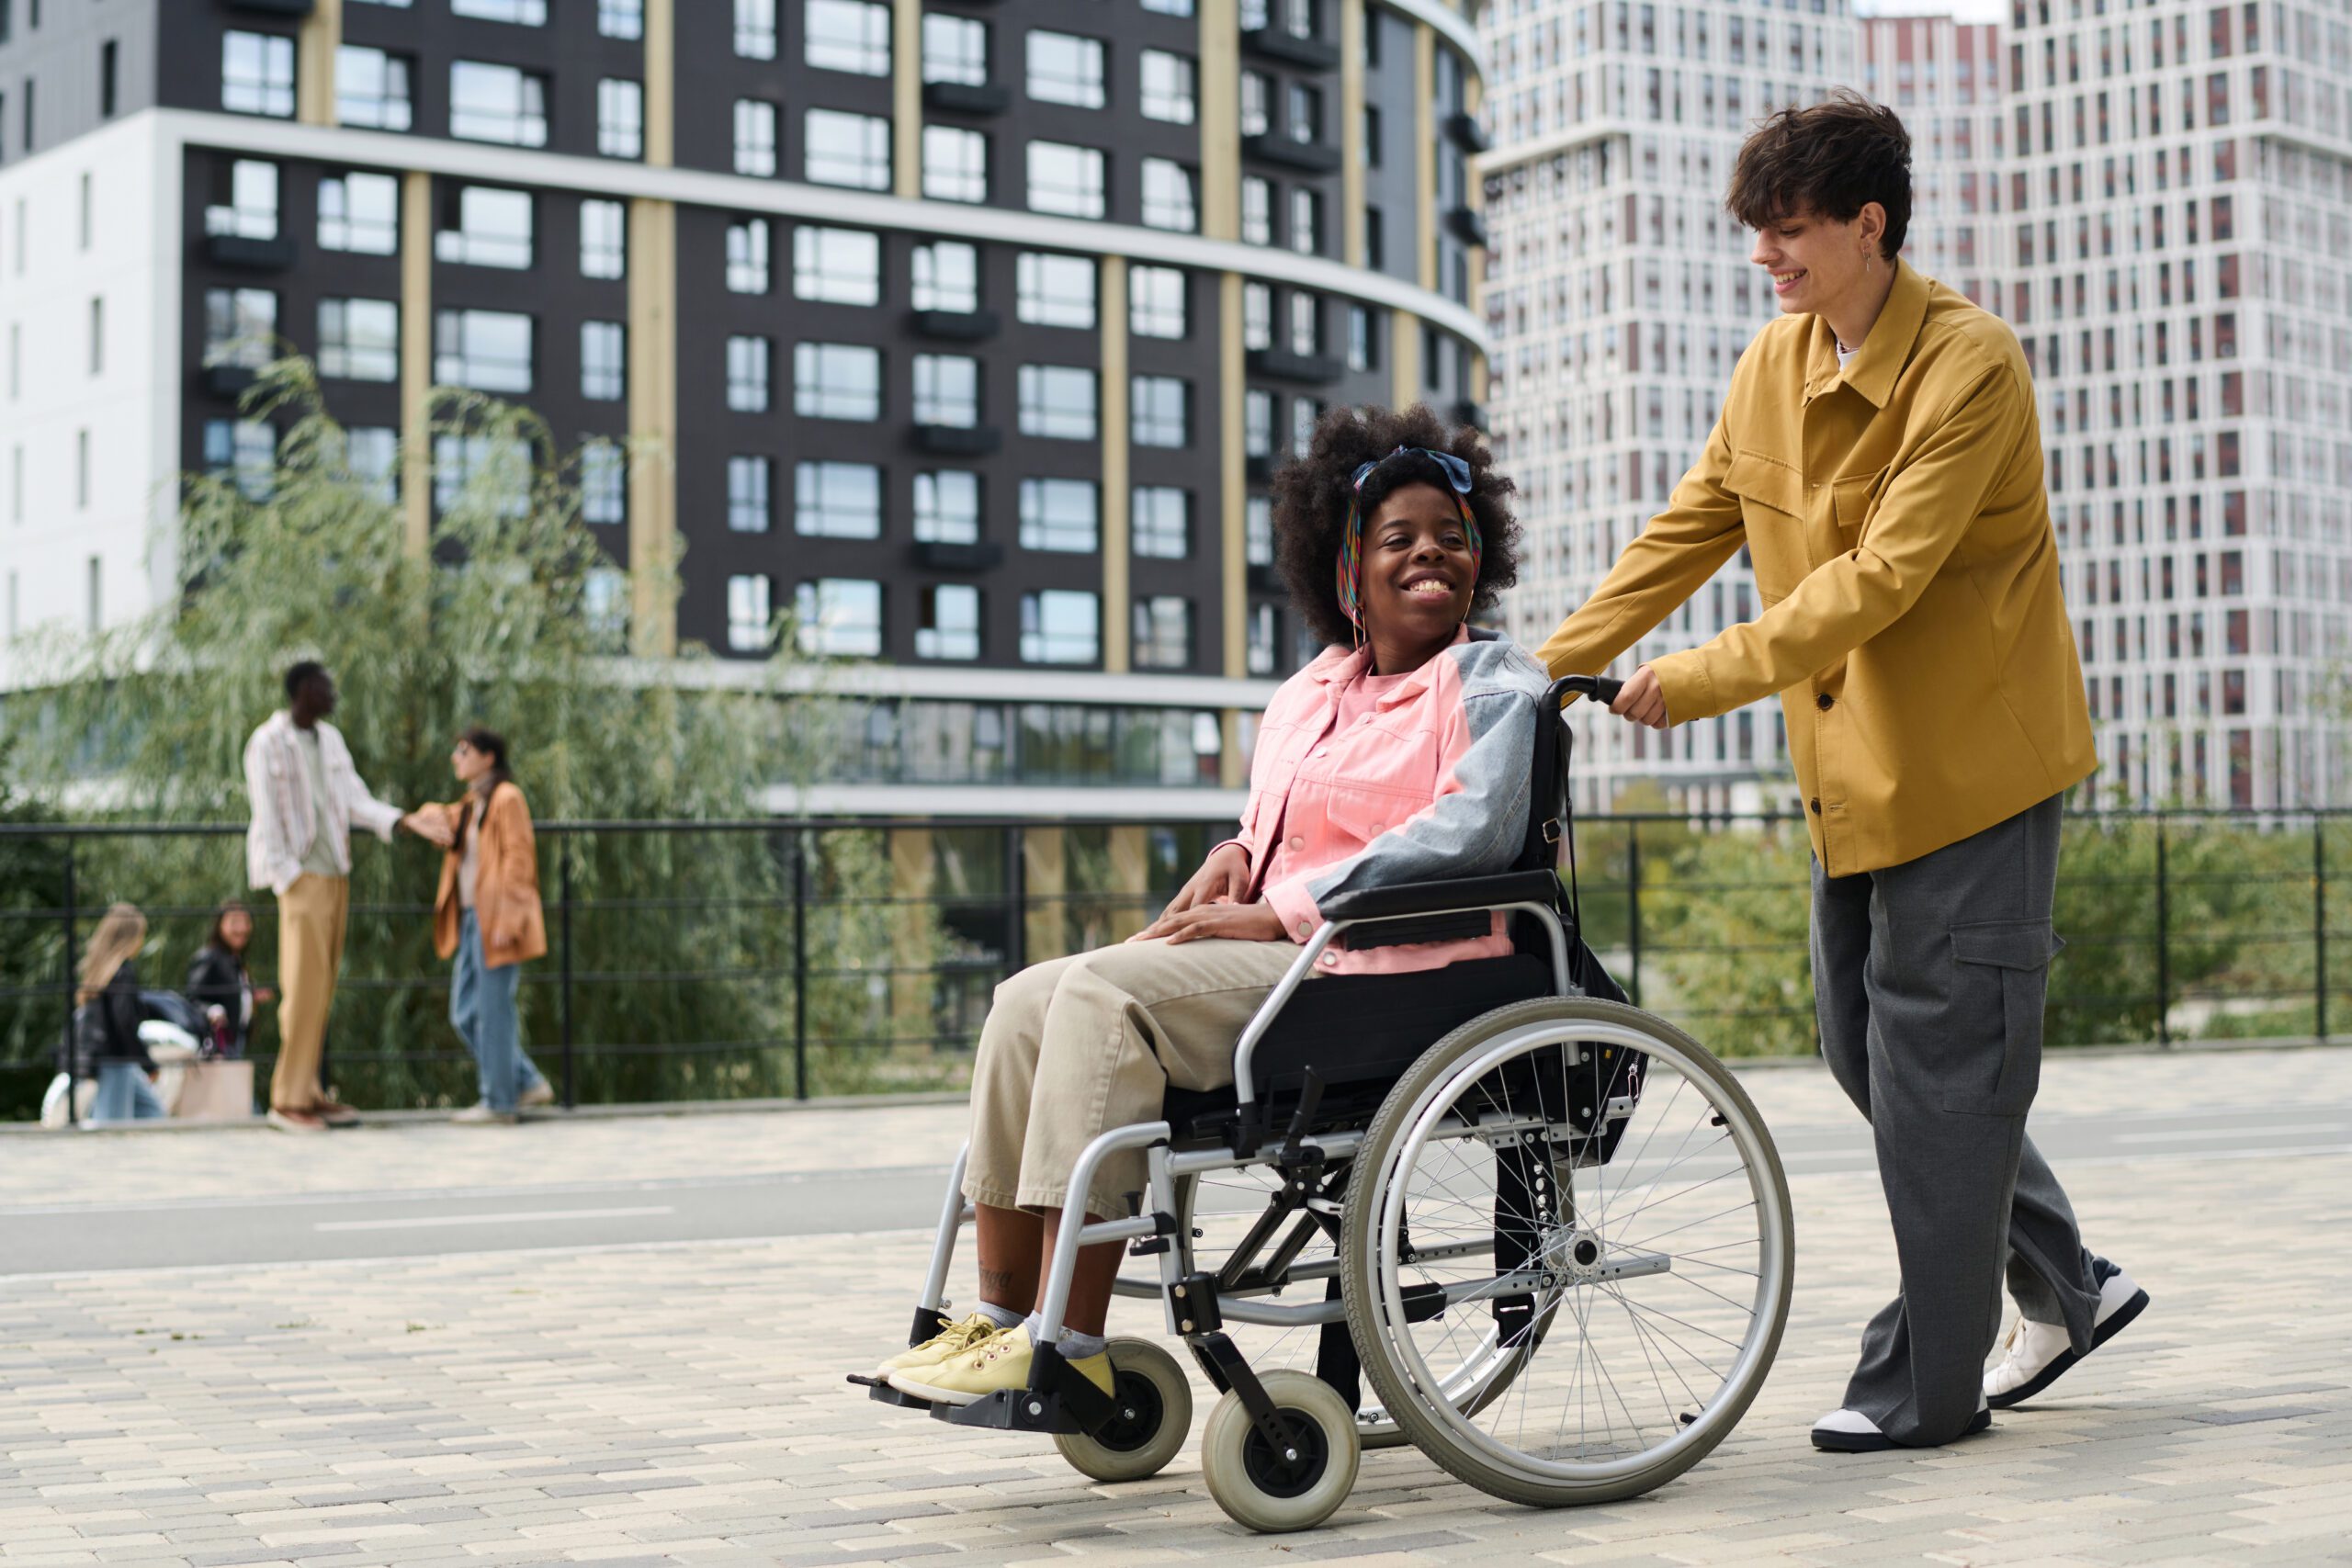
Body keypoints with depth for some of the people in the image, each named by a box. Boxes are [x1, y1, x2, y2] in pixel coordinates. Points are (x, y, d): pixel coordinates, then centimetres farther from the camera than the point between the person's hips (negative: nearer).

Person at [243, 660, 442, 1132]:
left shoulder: (330, 738, 13)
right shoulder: (268, 743, -8)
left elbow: (356, 801, 11)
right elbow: (267, 818, -11)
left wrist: (400, 821, -6)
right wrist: (288, 879, -15)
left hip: (336, 875, 7)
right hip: (302, 876, -7)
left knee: (322, 990, 7)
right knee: (305, 987, -10)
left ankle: (307, 1090, 12)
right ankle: (288, 1099, -5)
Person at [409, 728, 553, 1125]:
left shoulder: (507, 798, -9)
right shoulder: (471, 803, 19)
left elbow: (518, 859, -14)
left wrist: (505, 920, -20)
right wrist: (432, 819, -6)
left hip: (497, 922, -9)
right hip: (471, 918, 9)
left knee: (493, 1011, -4)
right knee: (465, 1013, 10)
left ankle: (498, 1103, 2)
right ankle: (528, 1082, 16)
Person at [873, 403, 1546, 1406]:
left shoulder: (1489, 682, -1)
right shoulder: (1309, 692, 21)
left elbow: (1473, 830, -18)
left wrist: (1279, 913, -18)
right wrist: (1232, 857, 4)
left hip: (1383, 968, -8)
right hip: (1276, 955, 8)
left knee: (1104, 991, -25)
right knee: (1029, 1000, -9)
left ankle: (1070, 1345, -28)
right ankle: (999, 1315, -11)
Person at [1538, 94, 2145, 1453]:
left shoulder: (1970, 362, -17)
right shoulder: (1773, 365, 7)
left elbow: (1885, 573, -24)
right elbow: (1691, 531, 10)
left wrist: (1717, 677, -29)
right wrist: (1554, 665, 3)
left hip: (1973, 758, -8)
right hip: (1852, 768, 8)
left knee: (1938, 1063, -3)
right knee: (1865, 1046, 12)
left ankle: (1928, 1382, 8)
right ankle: (2069, 1285, 27)